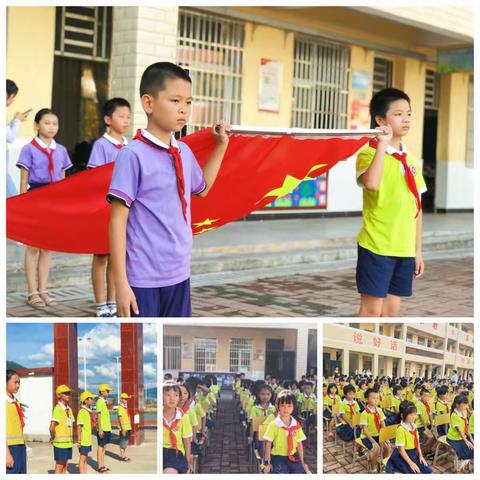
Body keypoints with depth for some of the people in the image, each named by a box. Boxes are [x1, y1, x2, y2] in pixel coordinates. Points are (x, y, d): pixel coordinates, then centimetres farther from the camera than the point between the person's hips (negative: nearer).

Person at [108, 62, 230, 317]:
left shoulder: (184, 152, 7)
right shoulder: (133, 155, -14)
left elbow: (202, 188, 29)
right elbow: (118, 221, -14)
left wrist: (221, 145, 22)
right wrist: (121, 282, -17)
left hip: (179, 276, 7)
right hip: (143, 281, -7)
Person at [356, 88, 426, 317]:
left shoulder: (411, 159, 12)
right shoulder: (369, 153, -9)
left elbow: (416, 207, 15)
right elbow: (371, 184, -32)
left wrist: (417, 249, 13)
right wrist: (382, 144, -25)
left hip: (404, 249, 7)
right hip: (376, 246, -7)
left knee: (392, 309, 12)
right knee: (371, 309, -1)